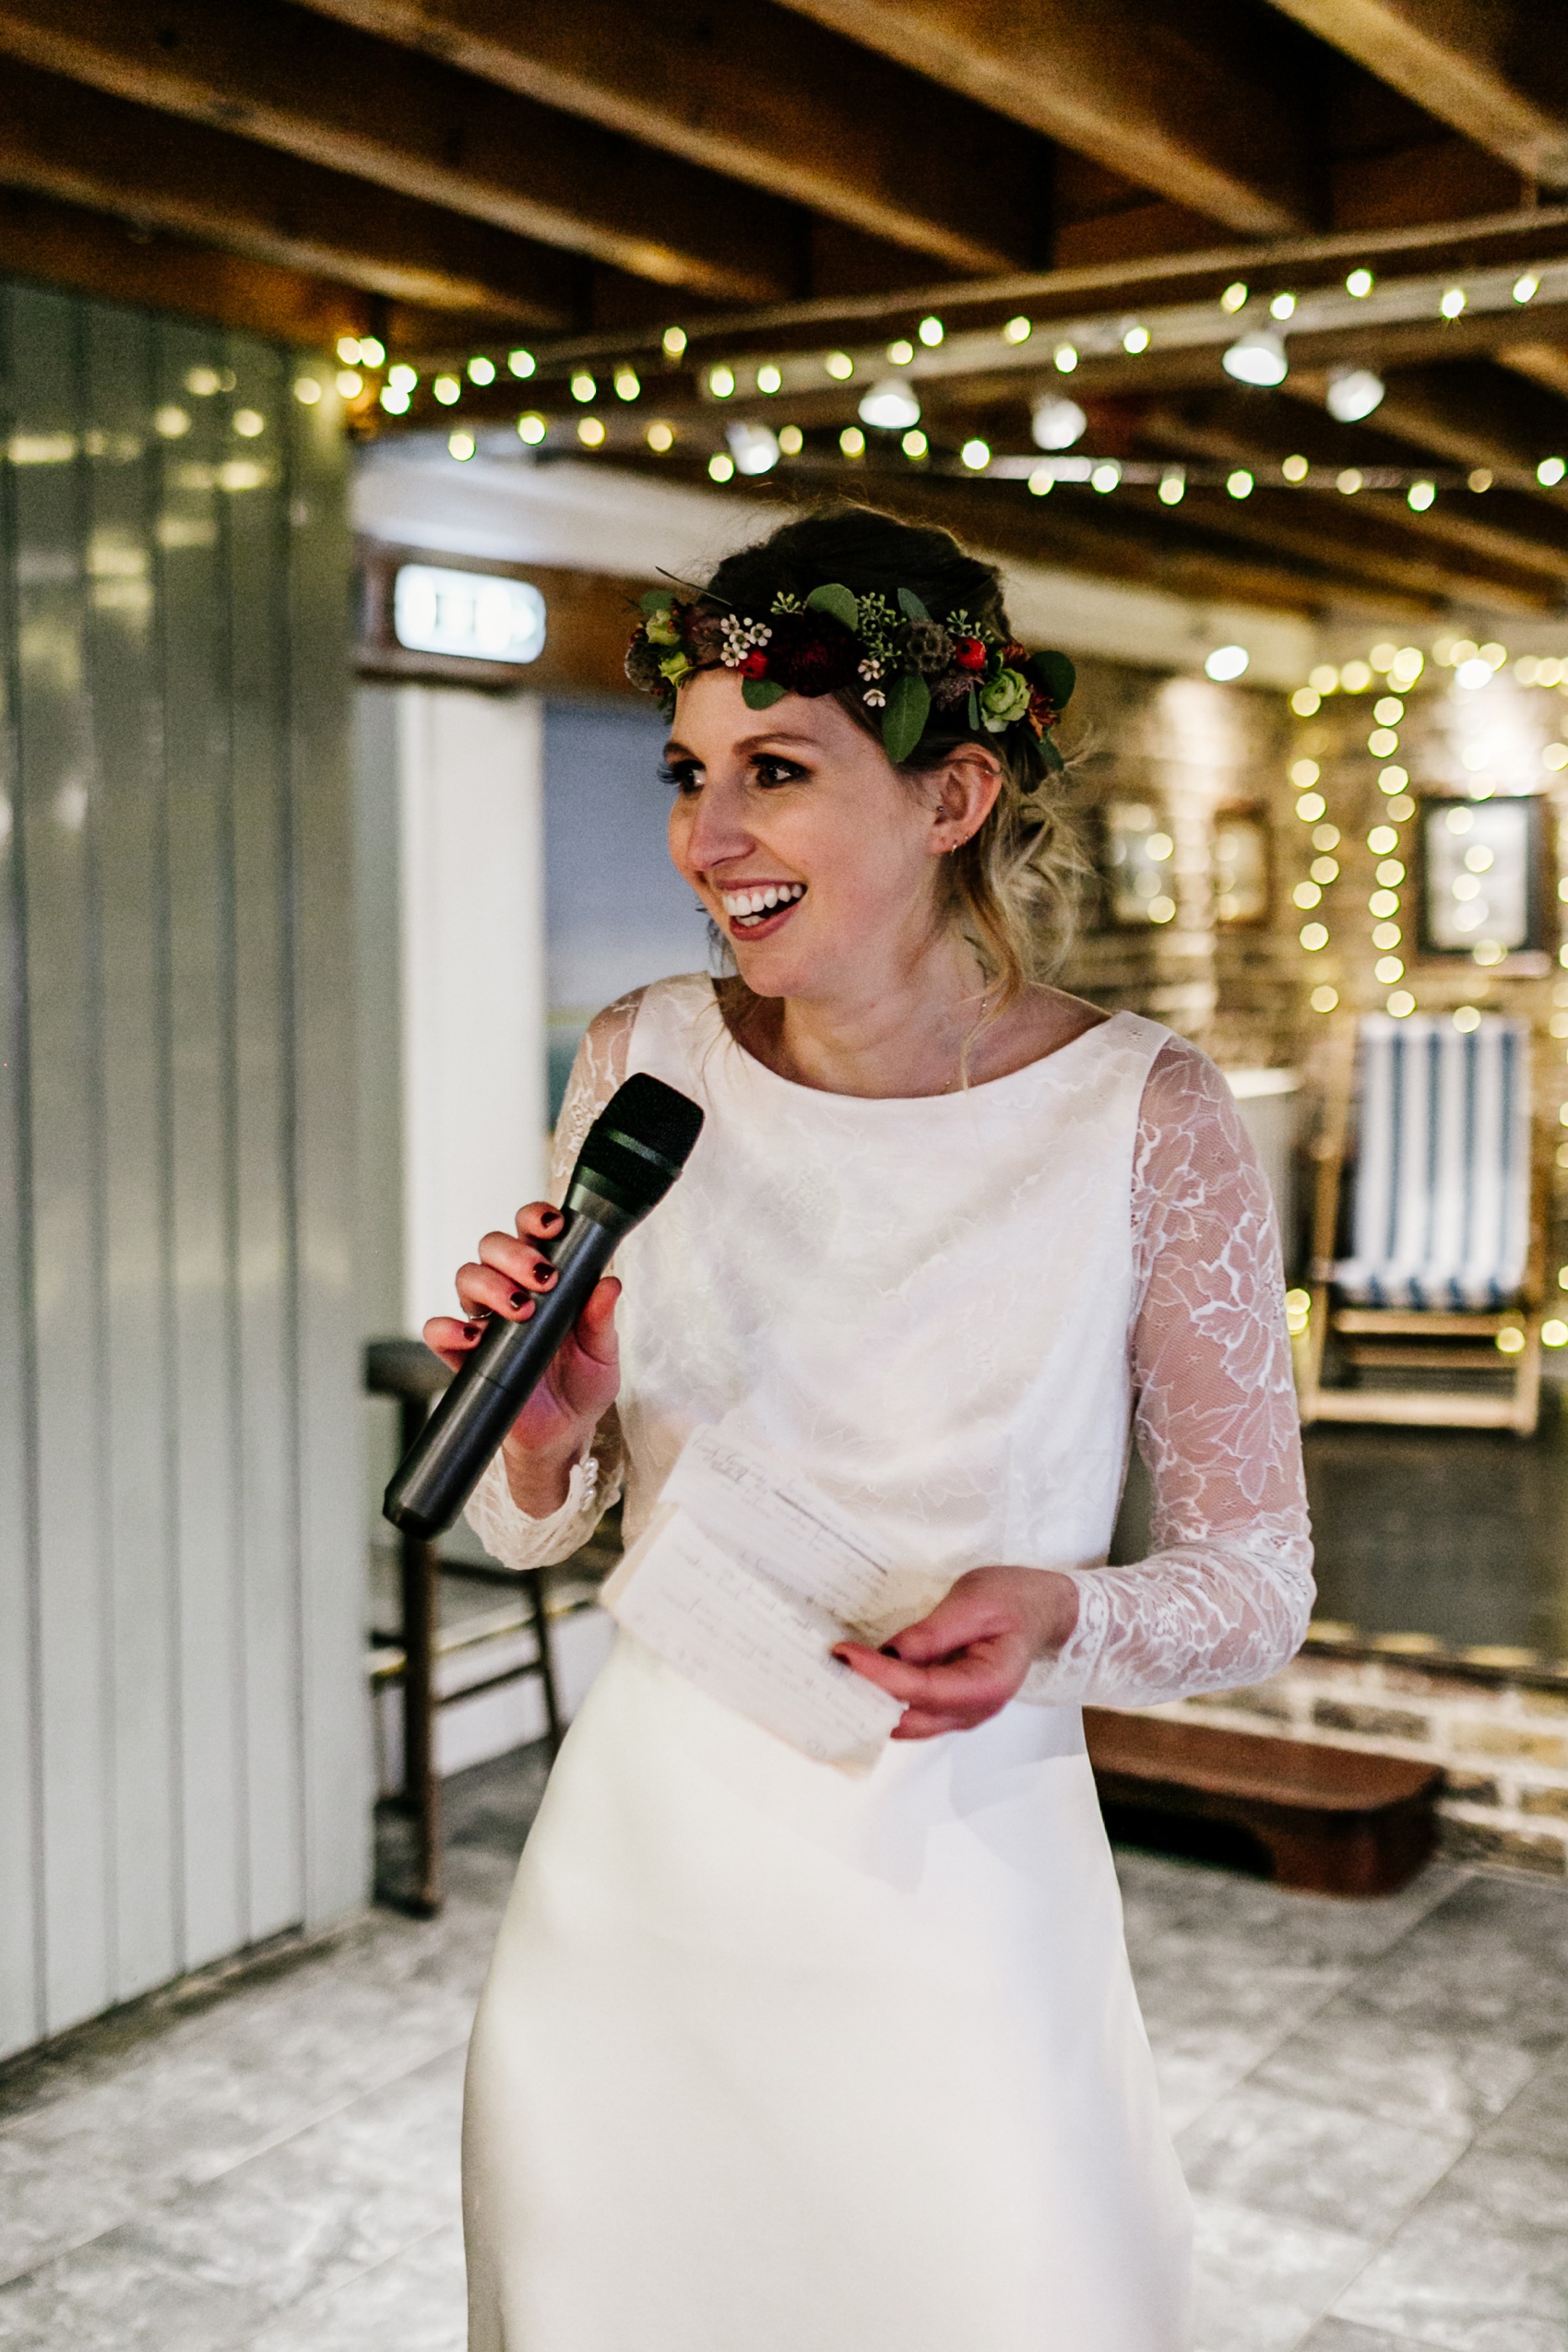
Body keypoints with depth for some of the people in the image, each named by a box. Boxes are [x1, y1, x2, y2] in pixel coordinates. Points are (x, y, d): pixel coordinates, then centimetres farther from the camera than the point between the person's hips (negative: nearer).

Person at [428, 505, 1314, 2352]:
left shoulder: (1143, 1118, -14)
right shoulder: (649, 1064, -5)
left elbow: (1257, 1580, -4)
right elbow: (531, 1530, 6)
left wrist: (1056, 1615, -24)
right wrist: (546, 1433, -16)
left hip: (954, 1906, -3)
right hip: (633, 1885, 3)